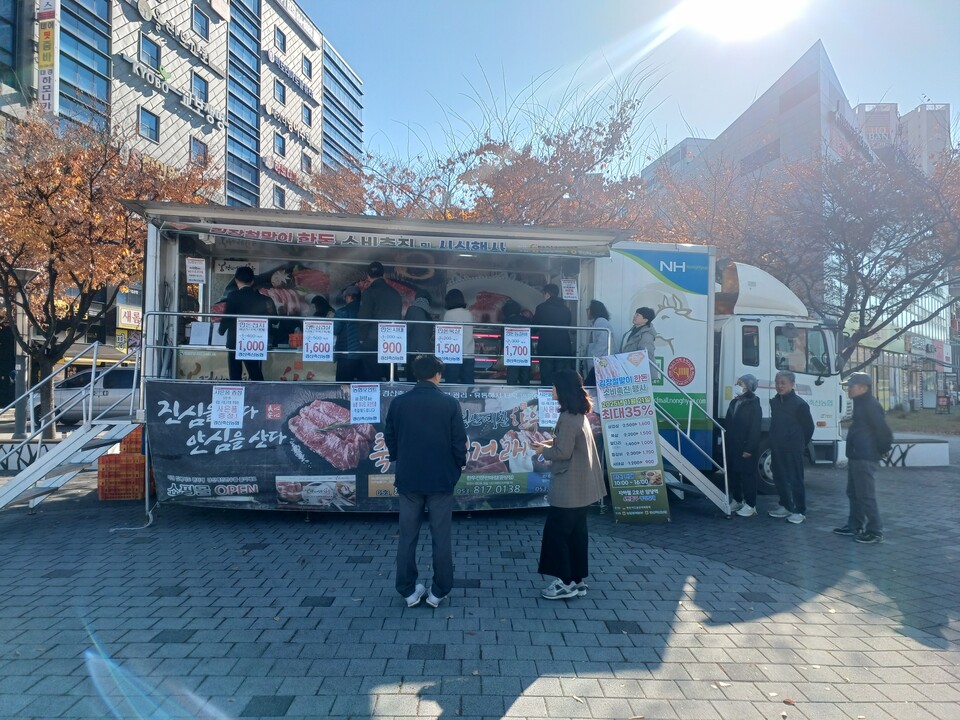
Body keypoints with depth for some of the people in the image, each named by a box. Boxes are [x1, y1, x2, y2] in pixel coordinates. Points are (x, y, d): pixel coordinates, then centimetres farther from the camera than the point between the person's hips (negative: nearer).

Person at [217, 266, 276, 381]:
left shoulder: (233, 296, -9)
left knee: (235, 377, 3)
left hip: (236, 342, -3)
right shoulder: (261, 298, 2)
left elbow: (227, 317, -8)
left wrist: (221, 330, 10)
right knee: (256, 376, 8)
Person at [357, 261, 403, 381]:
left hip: (373, 341, -5)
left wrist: (362, 338, 2)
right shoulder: (395, 293, 11)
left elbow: (364, 317, -9)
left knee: (372, 376, -2)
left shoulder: (369, 292, -7)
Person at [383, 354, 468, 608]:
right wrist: (460, 464, 14)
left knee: (407, 537, 12)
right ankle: (439, 592, 15)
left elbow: (389, 438, 7)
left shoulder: (398, 403, -2)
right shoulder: (450, 403, -8)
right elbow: (459, 441, -6)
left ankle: (409, 590, 18)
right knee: (441, 538, 9)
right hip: (441, 479, -2)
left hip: (408, 479, 2)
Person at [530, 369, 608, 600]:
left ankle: (566, 582, 8)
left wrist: (544, 450, -4)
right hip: (579, 486, 10)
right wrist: (550, 443, 10)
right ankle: (577, 580, 22)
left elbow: (563, 452, -20)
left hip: (569, 488, -10)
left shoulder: (569, 418, -20)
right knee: (576, 532, 14)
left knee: (556, 532, 0)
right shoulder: (579, 415, 11)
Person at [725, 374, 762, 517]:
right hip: (732, 446, 7)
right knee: (732, 473, 11)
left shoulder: (754, 405, -9)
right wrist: (726, 444, 13)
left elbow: (755, 429, -14)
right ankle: (736, 501, 23)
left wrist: (749, 449, -18)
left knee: (747, 475, -3)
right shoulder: (734, 402, 13)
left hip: (746, 447, -7)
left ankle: (750, 505, 3)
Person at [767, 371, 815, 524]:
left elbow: (809, 426, -4)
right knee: (779, 478, 13)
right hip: (776, 448, 7)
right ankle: (784, 506, 25)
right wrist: (774, 442, 14)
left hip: (793, 449, -7)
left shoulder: (799, 404, -11)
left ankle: (799, 511, 5)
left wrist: (800, 444, 3)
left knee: (795, 479, -2)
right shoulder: (774, 402, 8)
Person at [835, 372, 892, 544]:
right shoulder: (861, 404, 15)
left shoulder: (871, 405, -17)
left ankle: (875, 532, 1)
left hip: (866, 459, -11)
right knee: (853, 493, 17)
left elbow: (883, 430, -21)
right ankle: (855, 526, 27)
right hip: (856, 457, 11)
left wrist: (883, 449, -8)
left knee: (866, 496, -6)